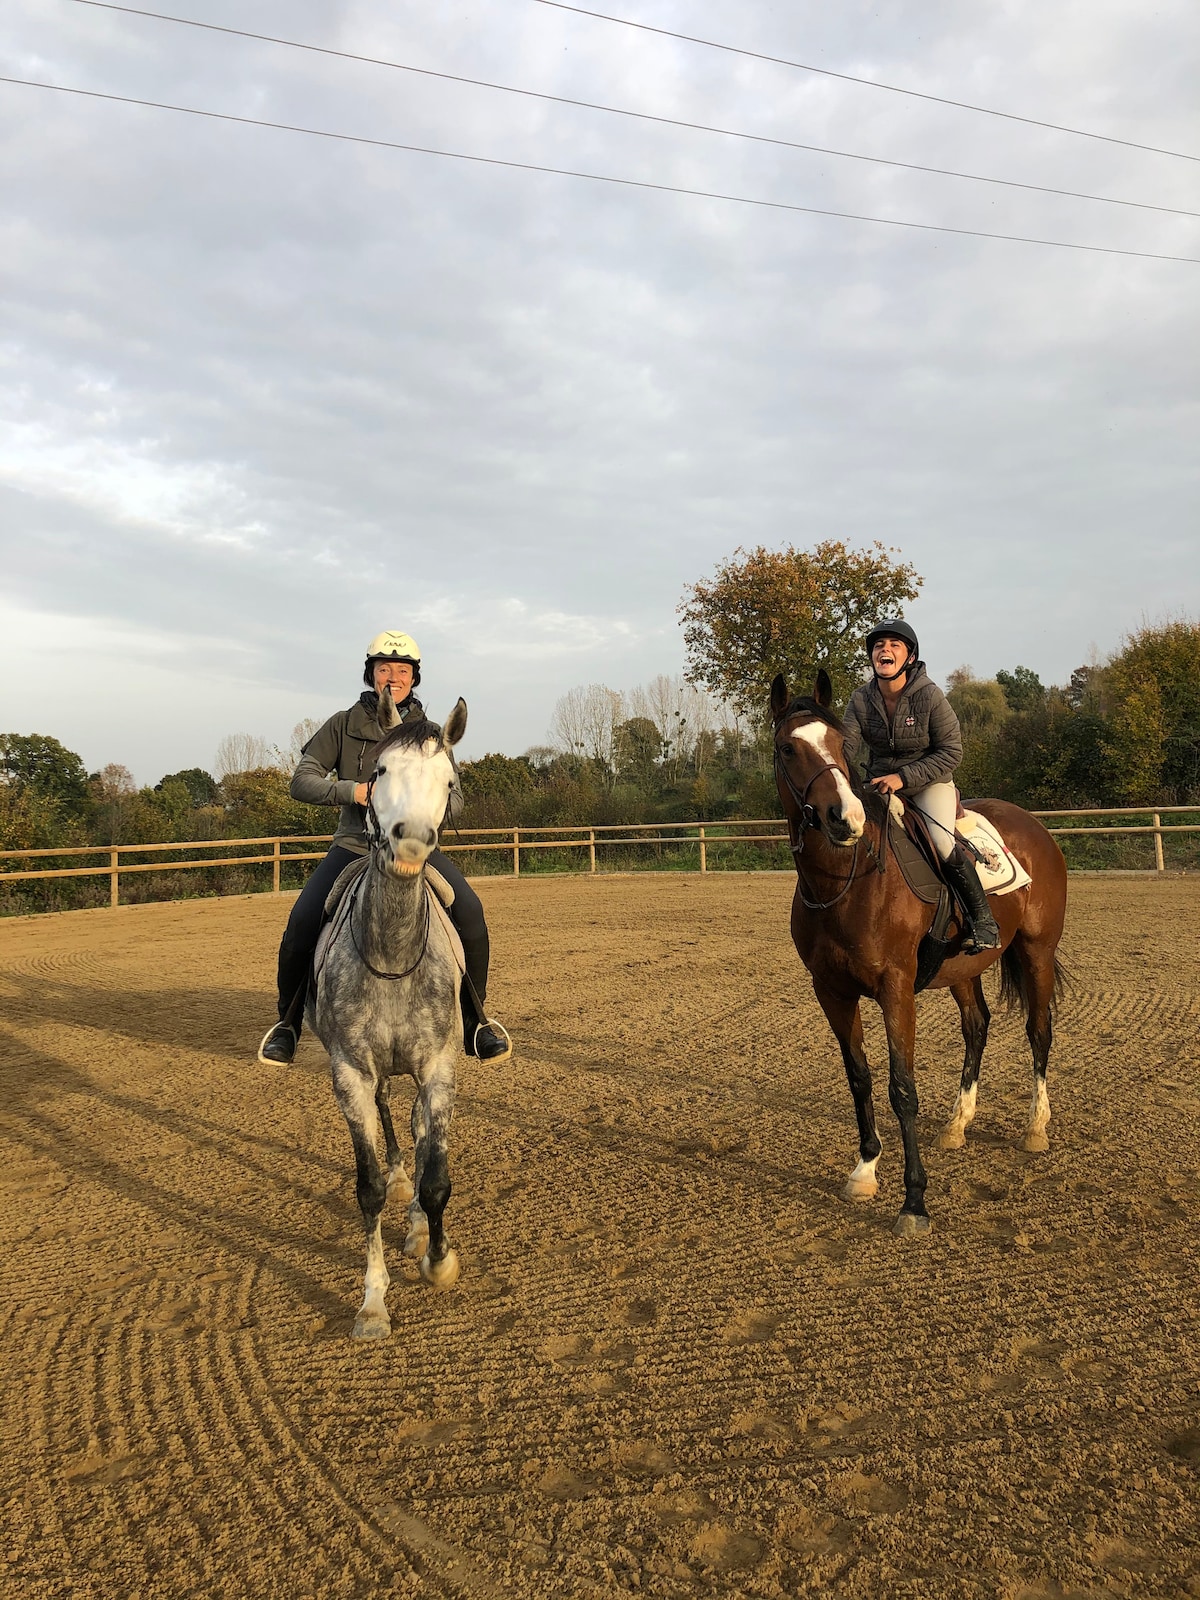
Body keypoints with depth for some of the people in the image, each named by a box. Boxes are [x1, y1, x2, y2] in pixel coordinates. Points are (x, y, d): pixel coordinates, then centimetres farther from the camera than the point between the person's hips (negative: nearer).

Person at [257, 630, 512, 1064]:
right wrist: (352, 790, -18)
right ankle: (287, 1022, 6)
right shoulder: (344, 726, 3)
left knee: (469, 911, -23)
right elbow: (301, 781, 0)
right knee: (302, 922, -20)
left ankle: (474, 1021, -4)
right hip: (354, 845, 0)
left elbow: (454, 799, 6)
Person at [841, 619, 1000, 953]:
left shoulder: (929, 695, -16)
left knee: (942, 842, -26)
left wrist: (904, 777, -24)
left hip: (929, 782, -4)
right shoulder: (861, 699, -5)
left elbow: (951, 752, -14)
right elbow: (846, 744, -14)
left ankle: (982, 918, -10)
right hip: (881, 785, 5)